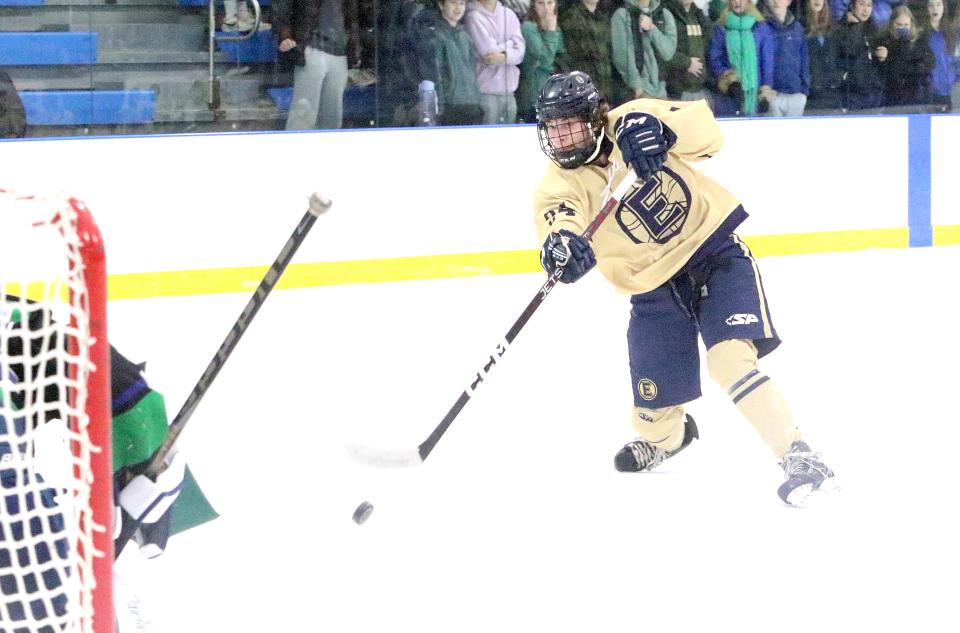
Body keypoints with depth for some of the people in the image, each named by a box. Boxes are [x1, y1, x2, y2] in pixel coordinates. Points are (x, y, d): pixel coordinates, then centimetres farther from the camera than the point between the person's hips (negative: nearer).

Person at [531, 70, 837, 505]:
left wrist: (657, 128, -38)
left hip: (714, 249, -3)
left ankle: (797, 456, -22)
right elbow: (559, 215, -33)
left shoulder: (631, 122, -11)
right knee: (653, 395, 5)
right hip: (654, 286, 3)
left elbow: (705, 132, -19)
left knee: (730, 359, -24)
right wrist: (561, 243, -56)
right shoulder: (559, 185, -11)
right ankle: (662, 437, 43)